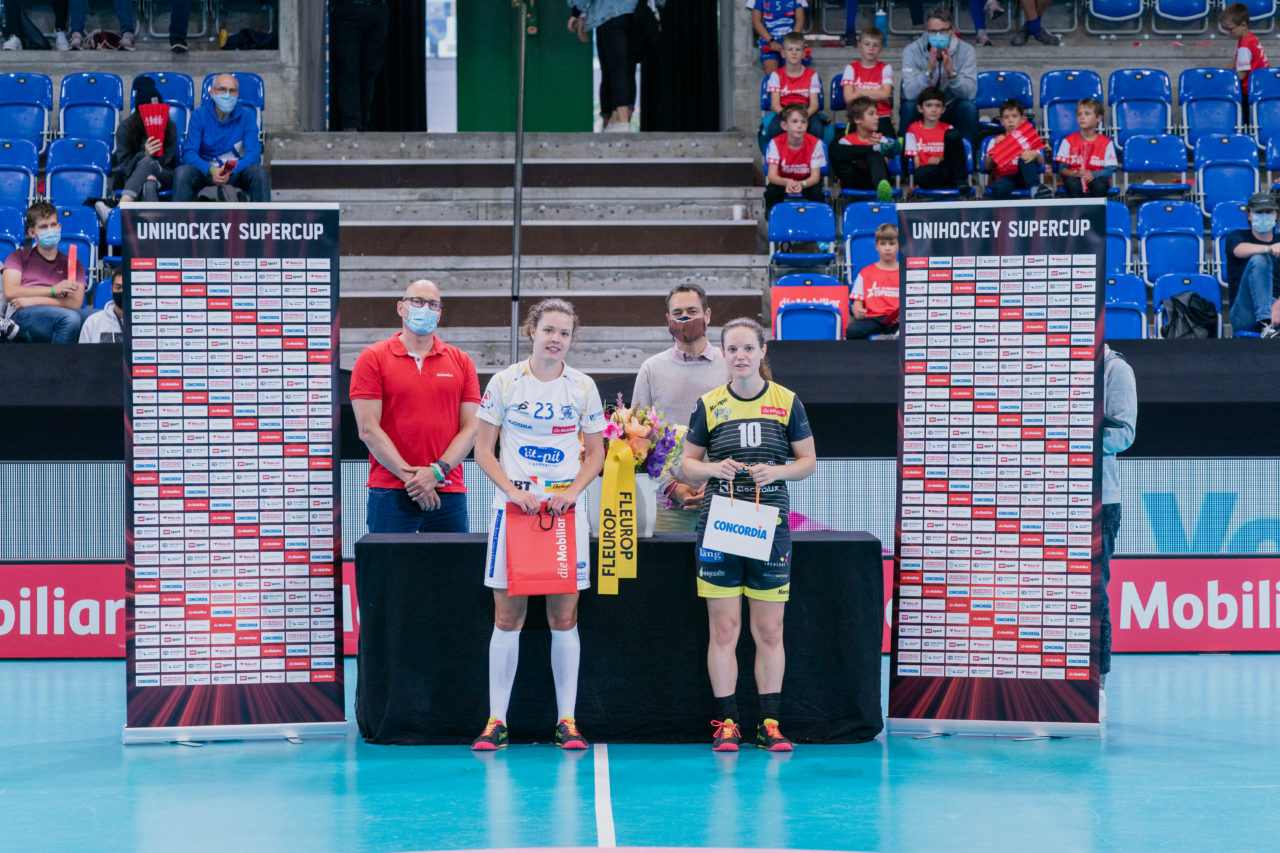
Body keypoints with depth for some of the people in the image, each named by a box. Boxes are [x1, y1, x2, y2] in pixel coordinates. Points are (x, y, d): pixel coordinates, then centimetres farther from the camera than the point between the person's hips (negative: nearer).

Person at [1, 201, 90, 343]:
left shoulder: (73, 264, 24)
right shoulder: (18, 256, 22)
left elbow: (75, 304, 7)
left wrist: (33, 301, -5)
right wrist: (53, 290, -3)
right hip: (24, 316, -2)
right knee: (69, 317, -37)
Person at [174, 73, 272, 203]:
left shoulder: (246, 115, -2)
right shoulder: (199, 115, -2)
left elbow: (253, 153, -11)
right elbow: (189, 153, -10)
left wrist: (231, 171, -31)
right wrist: (211, 170, -31)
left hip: (237, 171, 0)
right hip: (206, 171, 0)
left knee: (260, 172, -31)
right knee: (182, 172, -31)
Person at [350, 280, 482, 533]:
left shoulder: (461, 362, 11)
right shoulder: (373, 358, 4)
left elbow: (471, 429, 5)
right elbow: (368, 429, -4)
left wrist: (437, 471, -10)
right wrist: (408, 475, -12)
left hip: (449, 492, 2)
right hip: (390, 492, -2)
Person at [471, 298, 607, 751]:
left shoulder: (583, 386, 5)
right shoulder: (504, 382, 1)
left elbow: (596, 452, 11)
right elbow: (483, 449, 3)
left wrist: (573, 491, -7)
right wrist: (514, 490, -11)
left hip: (565, 509, 1)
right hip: (513, 508, -1)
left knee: (564, 618, 1)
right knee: (507, 616, -1)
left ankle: (567, 720, 8)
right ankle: (496, 721, 4)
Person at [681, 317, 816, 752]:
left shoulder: (787, 402, 4)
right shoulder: (708, 405, 4)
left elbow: (808, 460, 8)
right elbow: (687, 462, 9)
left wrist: (778, 471, -12)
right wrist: (714, 468, -12)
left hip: (770, 526, 0)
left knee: (769, 631, 2)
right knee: (723, 629, 0)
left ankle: (770, 724, 10)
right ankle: (726, 723, 6)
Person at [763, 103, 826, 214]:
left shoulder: (815, 143, -19)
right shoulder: (776, 143, -18)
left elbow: (815, 176, -20)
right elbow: (771, 175, -23)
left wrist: (802, 184, -44)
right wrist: (786, 182, -47)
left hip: (806, 183, 0)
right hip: (783, 182, 0)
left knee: (817, 191, -31)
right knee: (771, 190, -31)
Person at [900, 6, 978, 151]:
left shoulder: (966, 51, -11)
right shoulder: (911, 51, -14)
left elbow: (970, 93, -22)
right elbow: (910, 93, -26)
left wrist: (951, 72, -39)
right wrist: (928, 70, -40)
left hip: (950, 110, 1)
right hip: (921, 110, -1)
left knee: (969, 107, -28)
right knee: (908, 106, -31)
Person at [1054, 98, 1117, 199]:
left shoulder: (1106, 143, 5)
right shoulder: (1068, 141, 6)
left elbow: (1110, 170, -3)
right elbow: (1061, 169, 1)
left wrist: (1092, 175, -23)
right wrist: (1075, 173, -21)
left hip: (1096, 179, 0)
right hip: (1075, 179, 0)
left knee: (1100, 185, -36)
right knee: (1073, 184, -37)